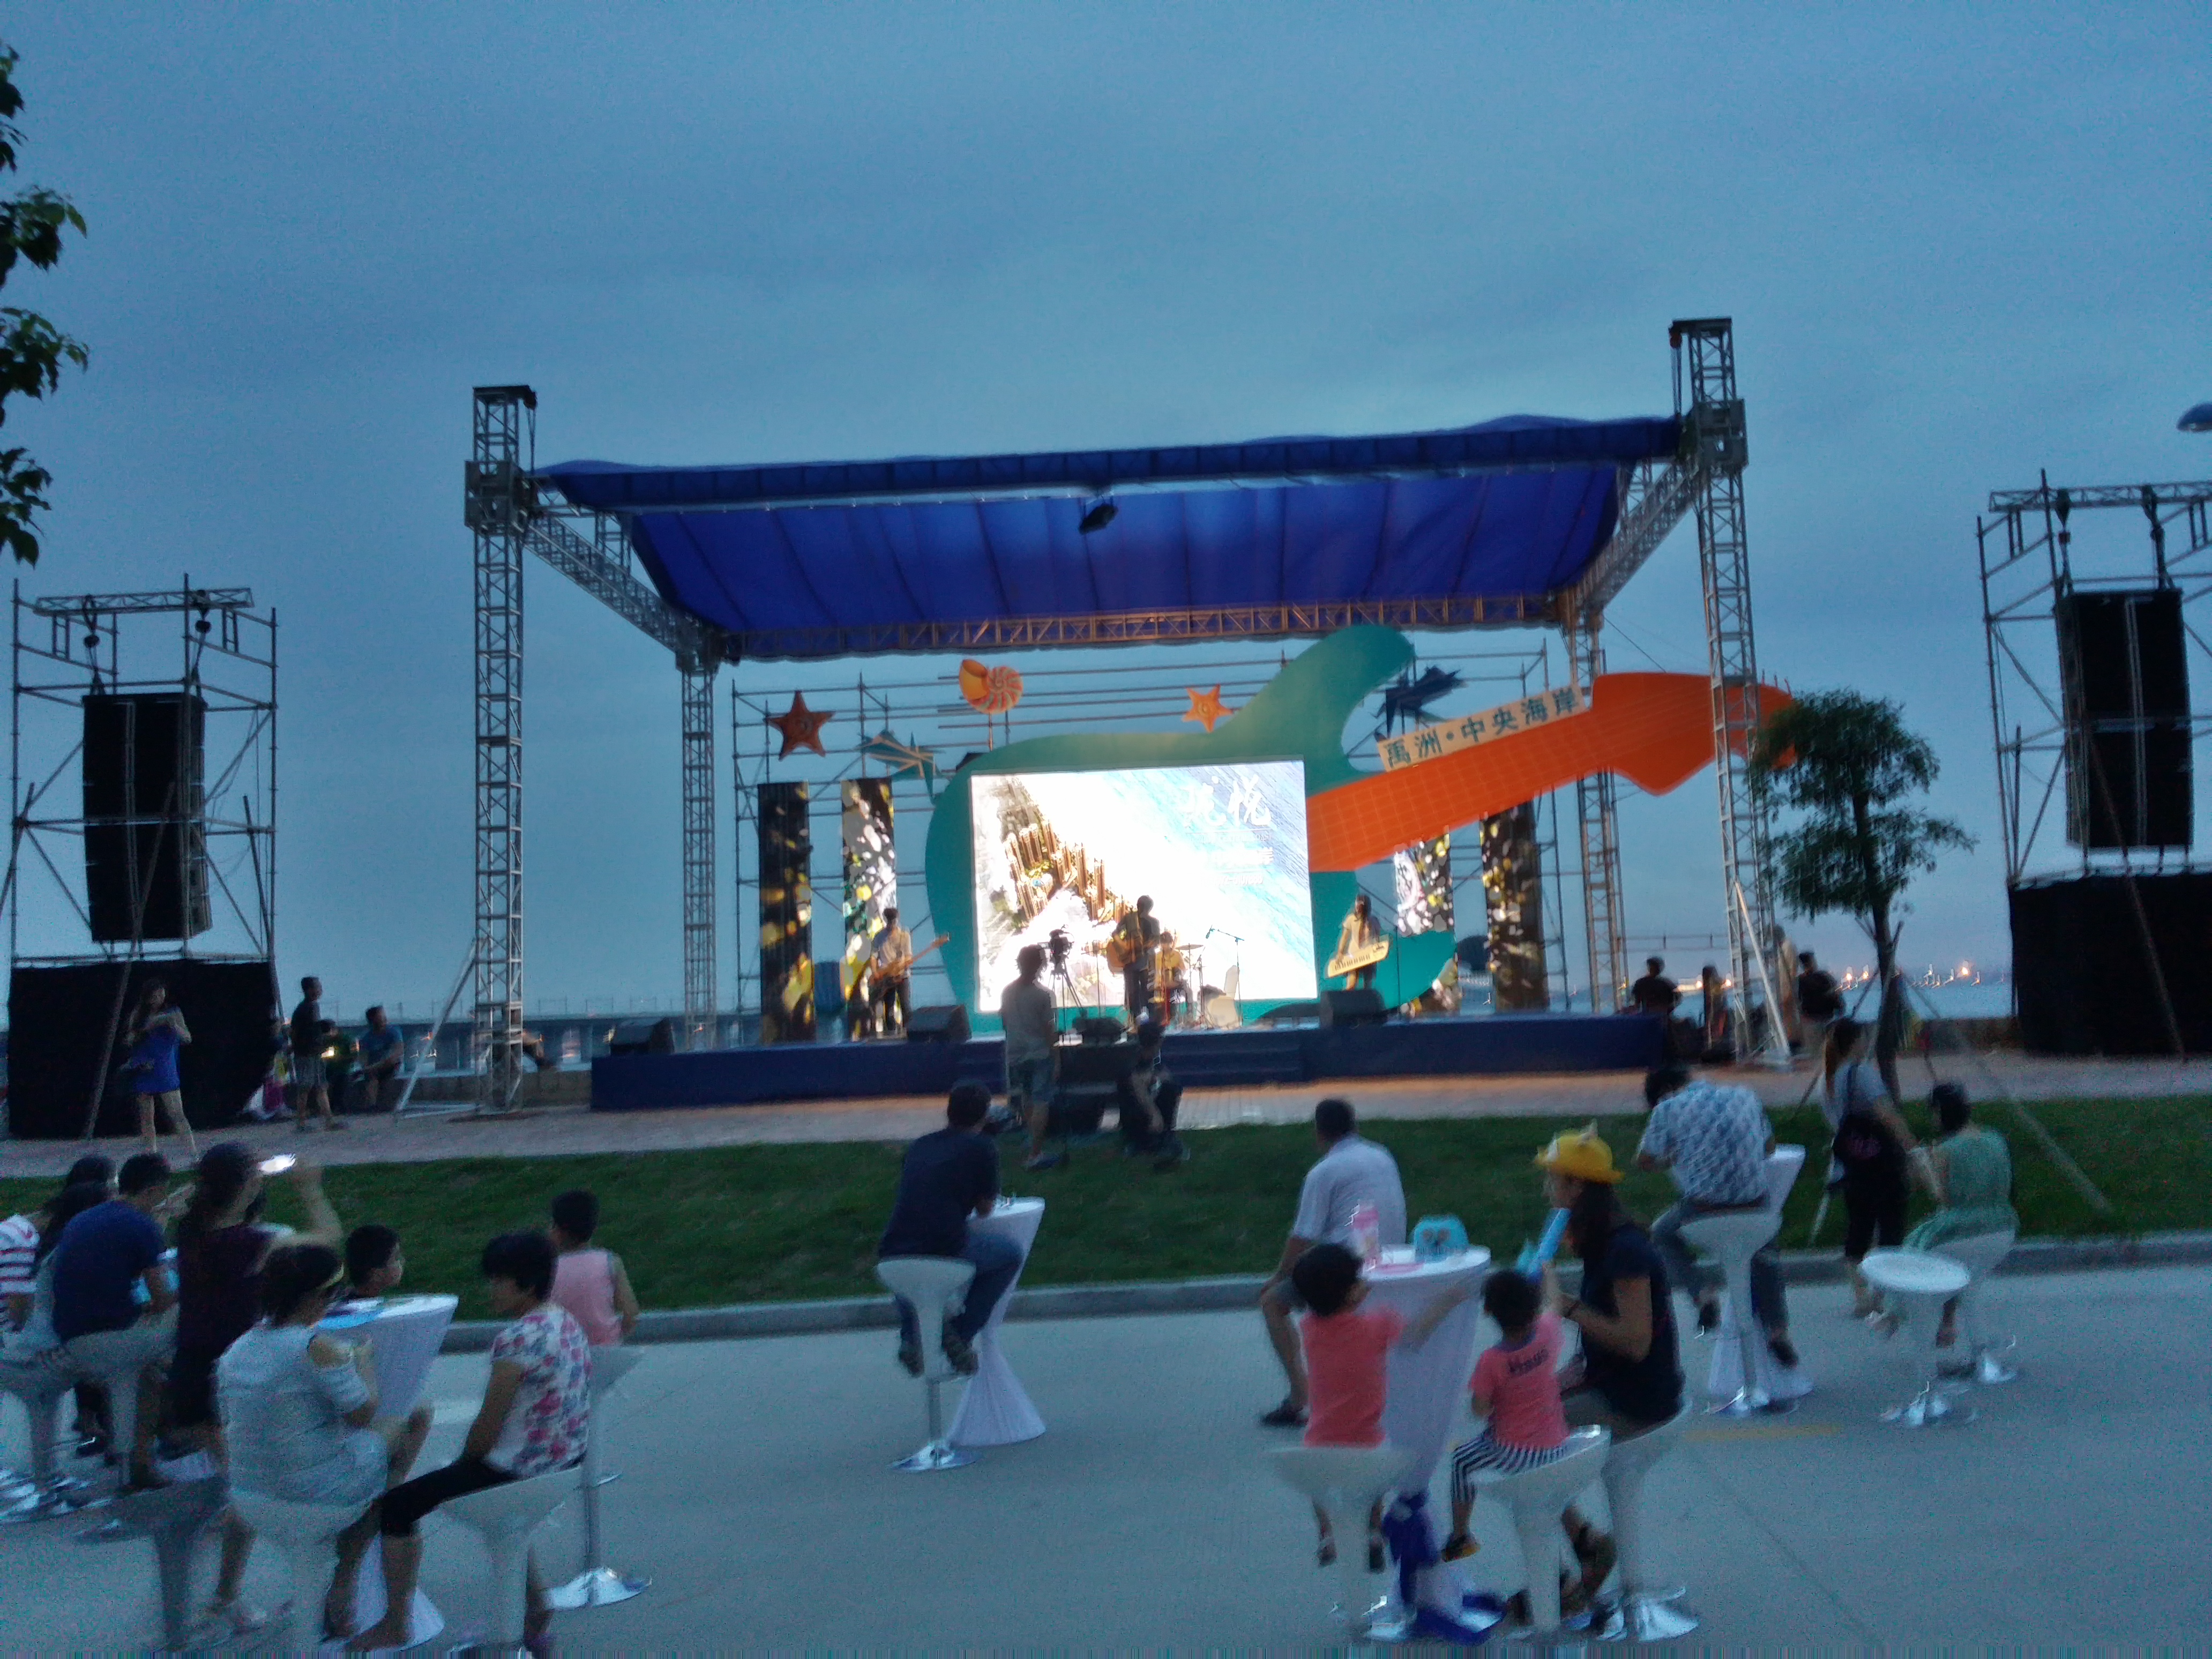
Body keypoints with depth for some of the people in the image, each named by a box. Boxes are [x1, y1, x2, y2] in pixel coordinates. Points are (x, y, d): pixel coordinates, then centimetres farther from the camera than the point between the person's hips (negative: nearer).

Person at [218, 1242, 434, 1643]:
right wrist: (364, 1362, 1)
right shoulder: (317, 1347, -21)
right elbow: (362, 1413, -16)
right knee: (412, 1423, 12)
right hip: (320, 1490, -8)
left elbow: (230, 1431, 11)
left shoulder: (234, 1352, 2)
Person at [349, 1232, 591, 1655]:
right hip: (567, 1460, 9)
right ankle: (535, 1606, 39)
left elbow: (489, 1425, -18)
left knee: (397, 1505, 5)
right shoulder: (568, 1323, 5)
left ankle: (394, 1626, 18)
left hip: (518, 1470, -9)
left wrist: (464, 1459, 3)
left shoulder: (516, 1340, -23)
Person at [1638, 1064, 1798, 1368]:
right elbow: (1769, 1146, 22)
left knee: (1662, 1234, 27)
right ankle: (1778, 1331, 28)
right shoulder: (1745, 1097, 11)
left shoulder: (1668, 1109, -1)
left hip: (1703, 1209, -3)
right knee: (1765, 1251, 34)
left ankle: (1703, 1292, 7)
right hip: (1755, 1204, 4)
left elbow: (1644, 1162, 2)